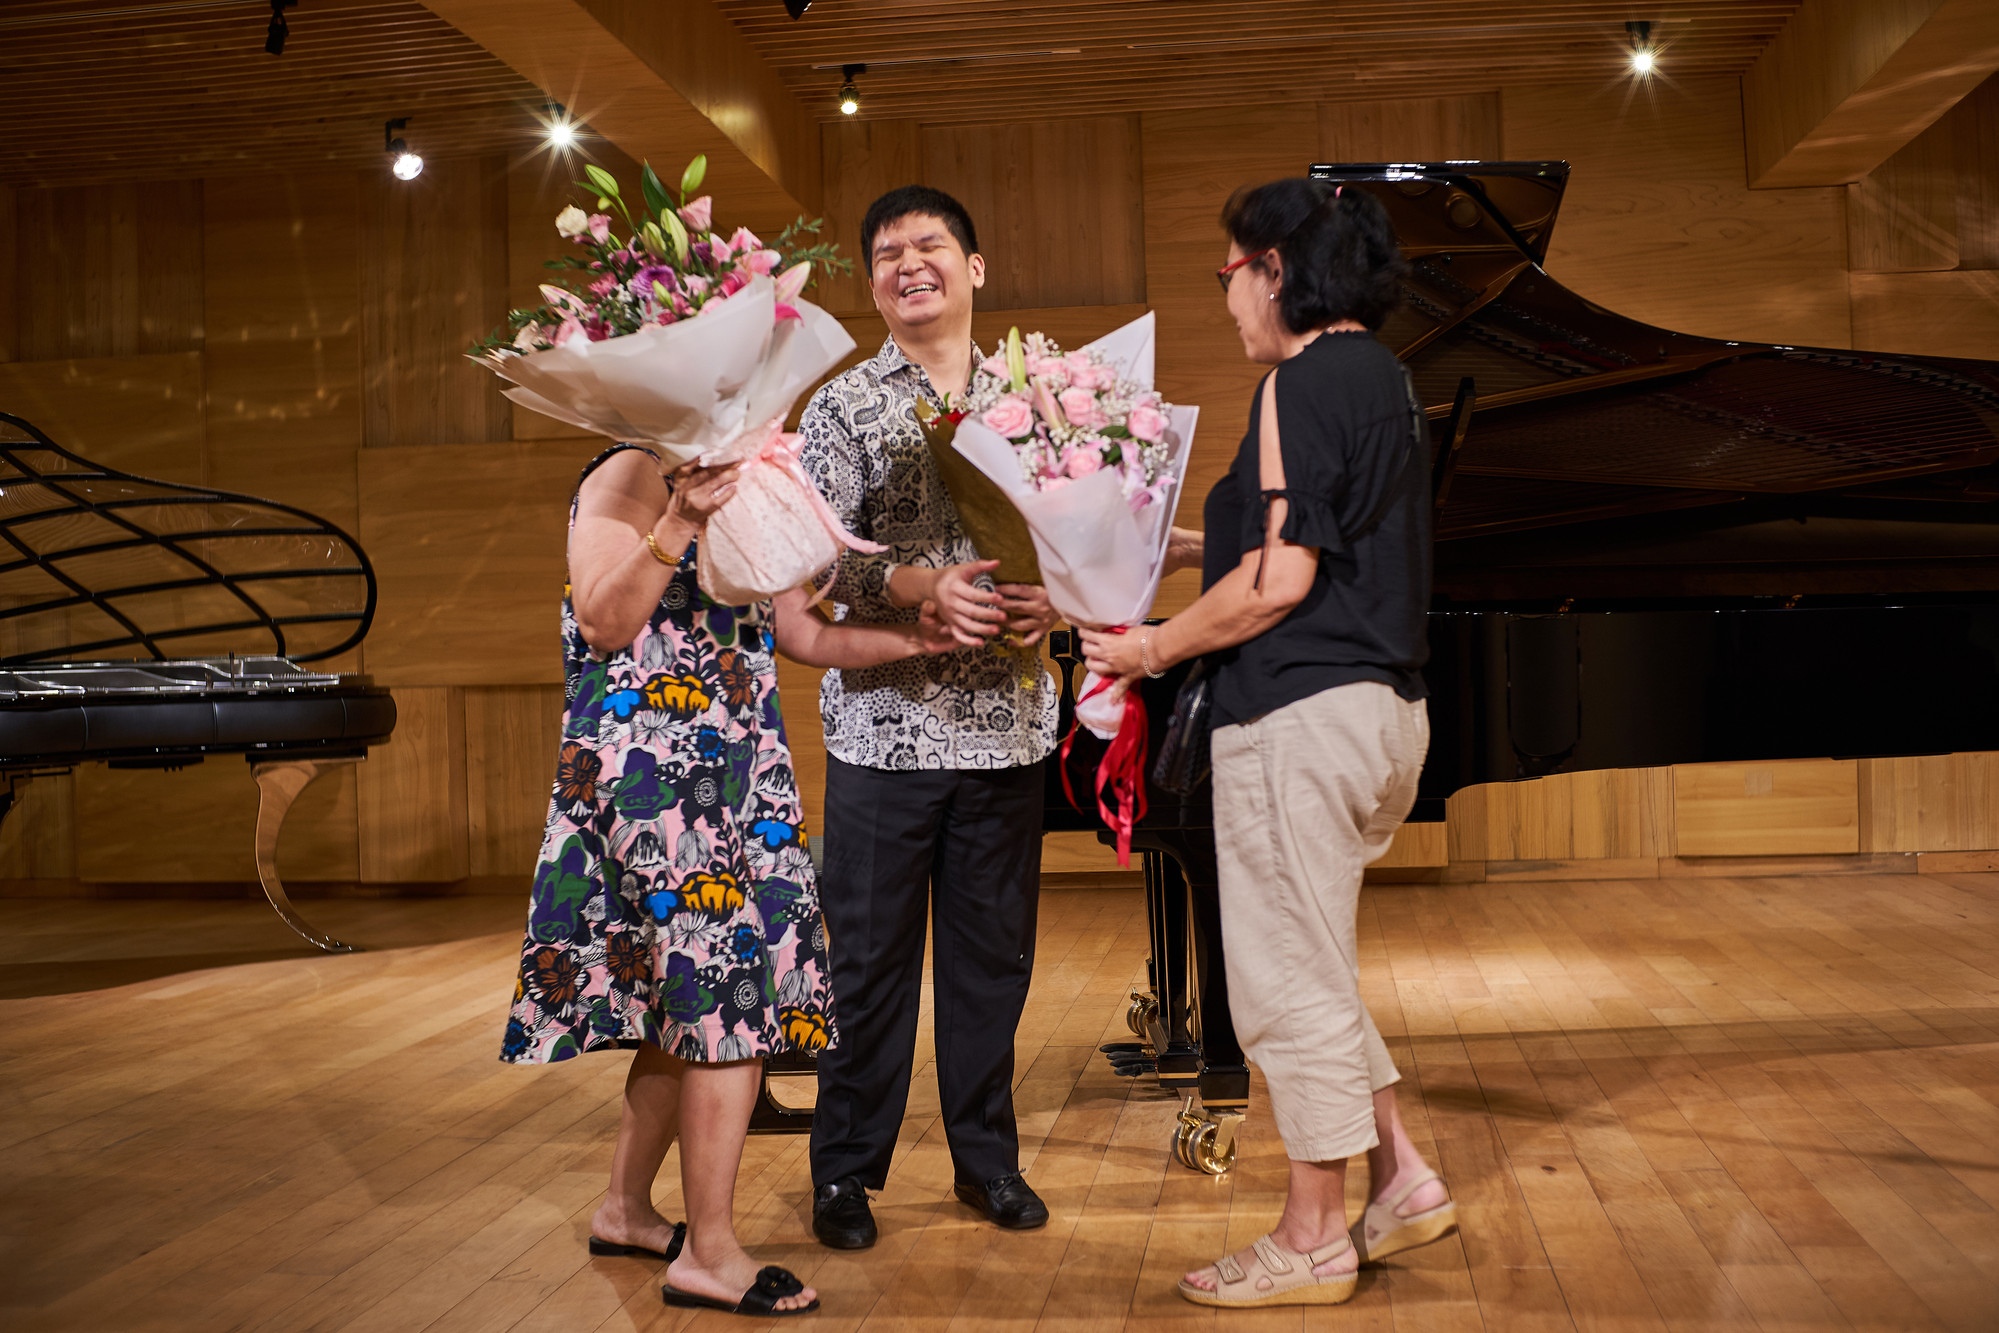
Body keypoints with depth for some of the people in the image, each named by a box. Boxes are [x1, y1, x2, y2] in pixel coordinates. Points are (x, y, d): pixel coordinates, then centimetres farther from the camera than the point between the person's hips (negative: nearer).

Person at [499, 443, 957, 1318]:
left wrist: (908, 640, 5)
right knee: (728, 992, -10)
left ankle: (627, 1212, 26)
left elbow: (800, 635, 18)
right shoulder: (630, 476, -6)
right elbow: (604, 626, -16)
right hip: (654, 770, -9)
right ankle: (708, 1254, -3)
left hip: (732, 771, 9)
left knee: (689, 1000, 12)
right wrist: (676, 525, -26)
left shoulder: (744, 495, 19)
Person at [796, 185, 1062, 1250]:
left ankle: (986, 1155, 25)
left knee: (993, 948, 10)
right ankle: (846, 1170, 16)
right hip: (886, 720, -2)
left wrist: (1051, 597, -12)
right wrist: (923, 586, -24)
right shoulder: (844, 408, 3)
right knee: (870, 953, 2)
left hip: (1006, 719, 3)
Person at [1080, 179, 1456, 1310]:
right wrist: (1180, 545, 22)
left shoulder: (1307, 379, -13)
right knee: (1314, 964, 20)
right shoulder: (1380, 375, 16)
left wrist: (1154, 649, -8)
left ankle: (1313, 1241, 11)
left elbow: (1279, 580, -20)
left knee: (1292, 980, 1)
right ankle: (1401, 1179, 25)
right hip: (1378, 701, 10)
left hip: (1301, 710, -10)